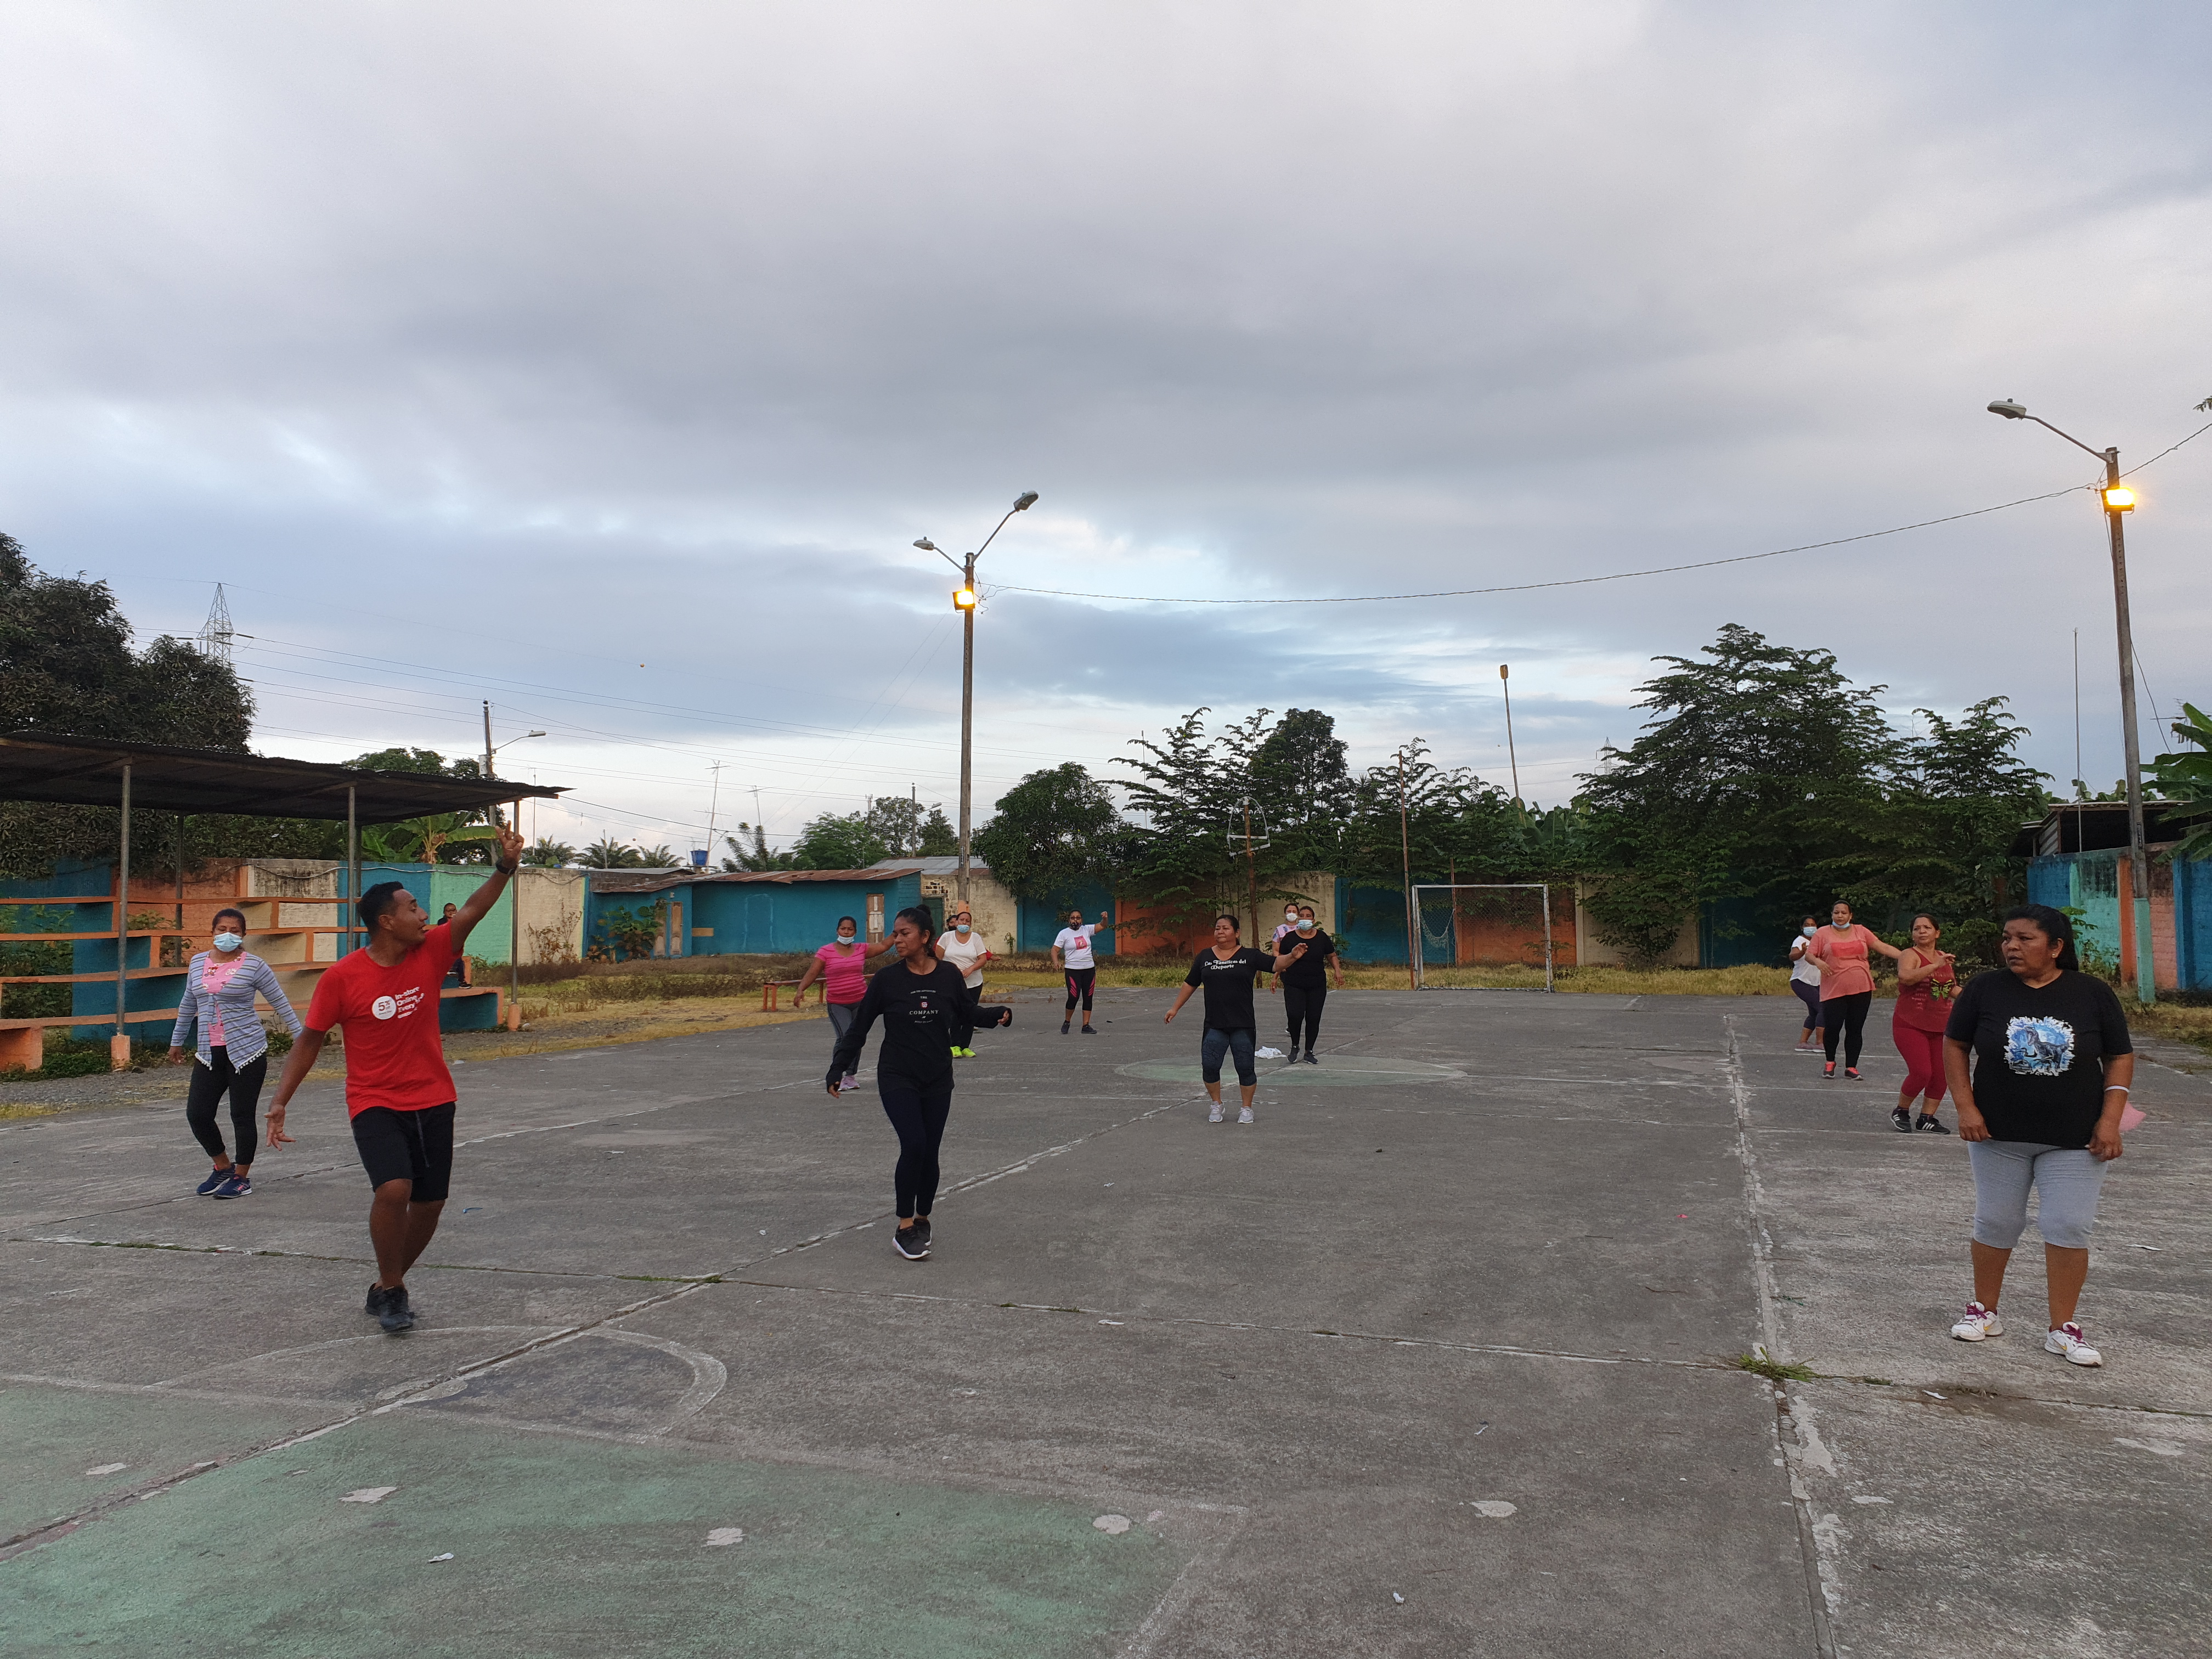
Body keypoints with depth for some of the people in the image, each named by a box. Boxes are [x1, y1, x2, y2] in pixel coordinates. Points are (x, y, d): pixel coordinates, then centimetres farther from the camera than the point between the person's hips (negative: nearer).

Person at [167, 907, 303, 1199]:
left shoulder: (254, 965, -5)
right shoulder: (198, 962, 10)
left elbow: (281, 1003, 0)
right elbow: (188, 1005, 23)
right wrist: (177, 1041, 28)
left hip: (246, 1050, -5)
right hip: (209, 1053, 5)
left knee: (242, 1116, -1)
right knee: (197, 1114, 1)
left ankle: (242, 1178, 14)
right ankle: (224, 1167, 23)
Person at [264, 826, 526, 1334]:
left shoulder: (431, 953, -2)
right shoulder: (341, 977, -11)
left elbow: (471, 912, -14)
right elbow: (310, 1040, -2)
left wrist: (505, 868, -29)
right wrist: (281, 1100, -7)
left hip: (433, 1102, 4)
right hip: (375, 1105, -4)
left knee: (430, 1202, 9)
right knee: (393, 1189, -23)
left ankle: (387, 1286, 32)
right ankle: (392, 1289, 0)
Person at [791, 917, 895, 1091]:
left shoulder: (861, 949, 5)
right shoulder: (826, 952, -5)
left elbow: (884, 946, 11)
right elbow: (812, 973, -9)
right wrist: (800, 990, -22)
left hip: (861, 1001, 4)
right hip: (837, 1004, -4)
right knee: (845, 1037, -19)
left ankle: (851, 1077, 25)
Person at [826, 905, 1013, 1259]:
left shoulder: (948, 975, -3)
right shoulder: (887, 978, -7)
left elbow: (968, 1014, 12)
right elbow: (859, 1026, 0)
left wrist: (999, 1014, -7)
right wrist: (837, 1070, 0)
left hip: (938, 1080, 2)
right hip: (897, 1078, -2)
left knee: (929, 1152, 6)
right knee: (914, 1144, -17)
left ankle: (922, 1219, 28)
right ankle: (904, 1227, -5)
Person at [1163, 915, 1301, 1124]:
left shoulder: (1249, 956, 2)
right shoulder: (1204, 957, 10)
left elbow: (1276, 964, -5)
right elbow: (1190, 984, 17)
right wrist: (1175, 1008, 18)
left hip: (1243, 1025, -2)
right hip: (1214, 1026, 2)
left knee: (1245, 1067, 1)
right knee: (1209, 1066, -3)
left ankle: (1247, 1108, 19)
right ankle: (1217, 1105, 19)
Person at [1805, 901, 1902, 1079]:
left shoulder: (1861, 931, 11)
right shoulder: (1823, 933, 4)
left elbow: (1882, 946, 8)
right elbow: (1809, 954, 2)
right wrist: (1818, 962, -20)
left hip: (1861, 989, 2)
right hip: (1834, 990, -2)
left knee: (1855, 1029, 4)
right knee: (1832, 1027, -7)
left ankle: (1851, 1067, 14)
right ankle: (1830, 1062, 18)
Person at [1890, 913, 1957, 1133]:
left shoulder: (1944, 958, 12)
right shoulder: (1910, 955, -9)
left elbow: (1952, 989, 28)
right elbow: (1906, 976, -33)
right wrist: (1936, 965, -35)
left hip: (1941, 1026, 7)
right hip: (1911, 1025, -7)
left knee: (1941, 1075, 4)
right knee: (1921, 1073, -14)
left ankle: (1927, 1119, 18)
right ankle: (1900, 1111, 9)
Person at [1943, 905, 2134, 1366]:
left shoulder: (2093, 994, -4)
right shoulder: (1985, 989, -5)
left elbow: (2121, 1056, 2)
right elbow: (1955, 1046, 2)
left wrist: (2111, 1118, -8)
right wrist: (1965, 1107, -7)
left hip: (2075, 1140, 0)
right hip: (1998, 1135, 1)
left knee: (2070, 1228, -1)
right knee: (1995, 1224, 9)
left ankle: (2063, 1329, 12)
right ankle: (1984, 1311, 25)